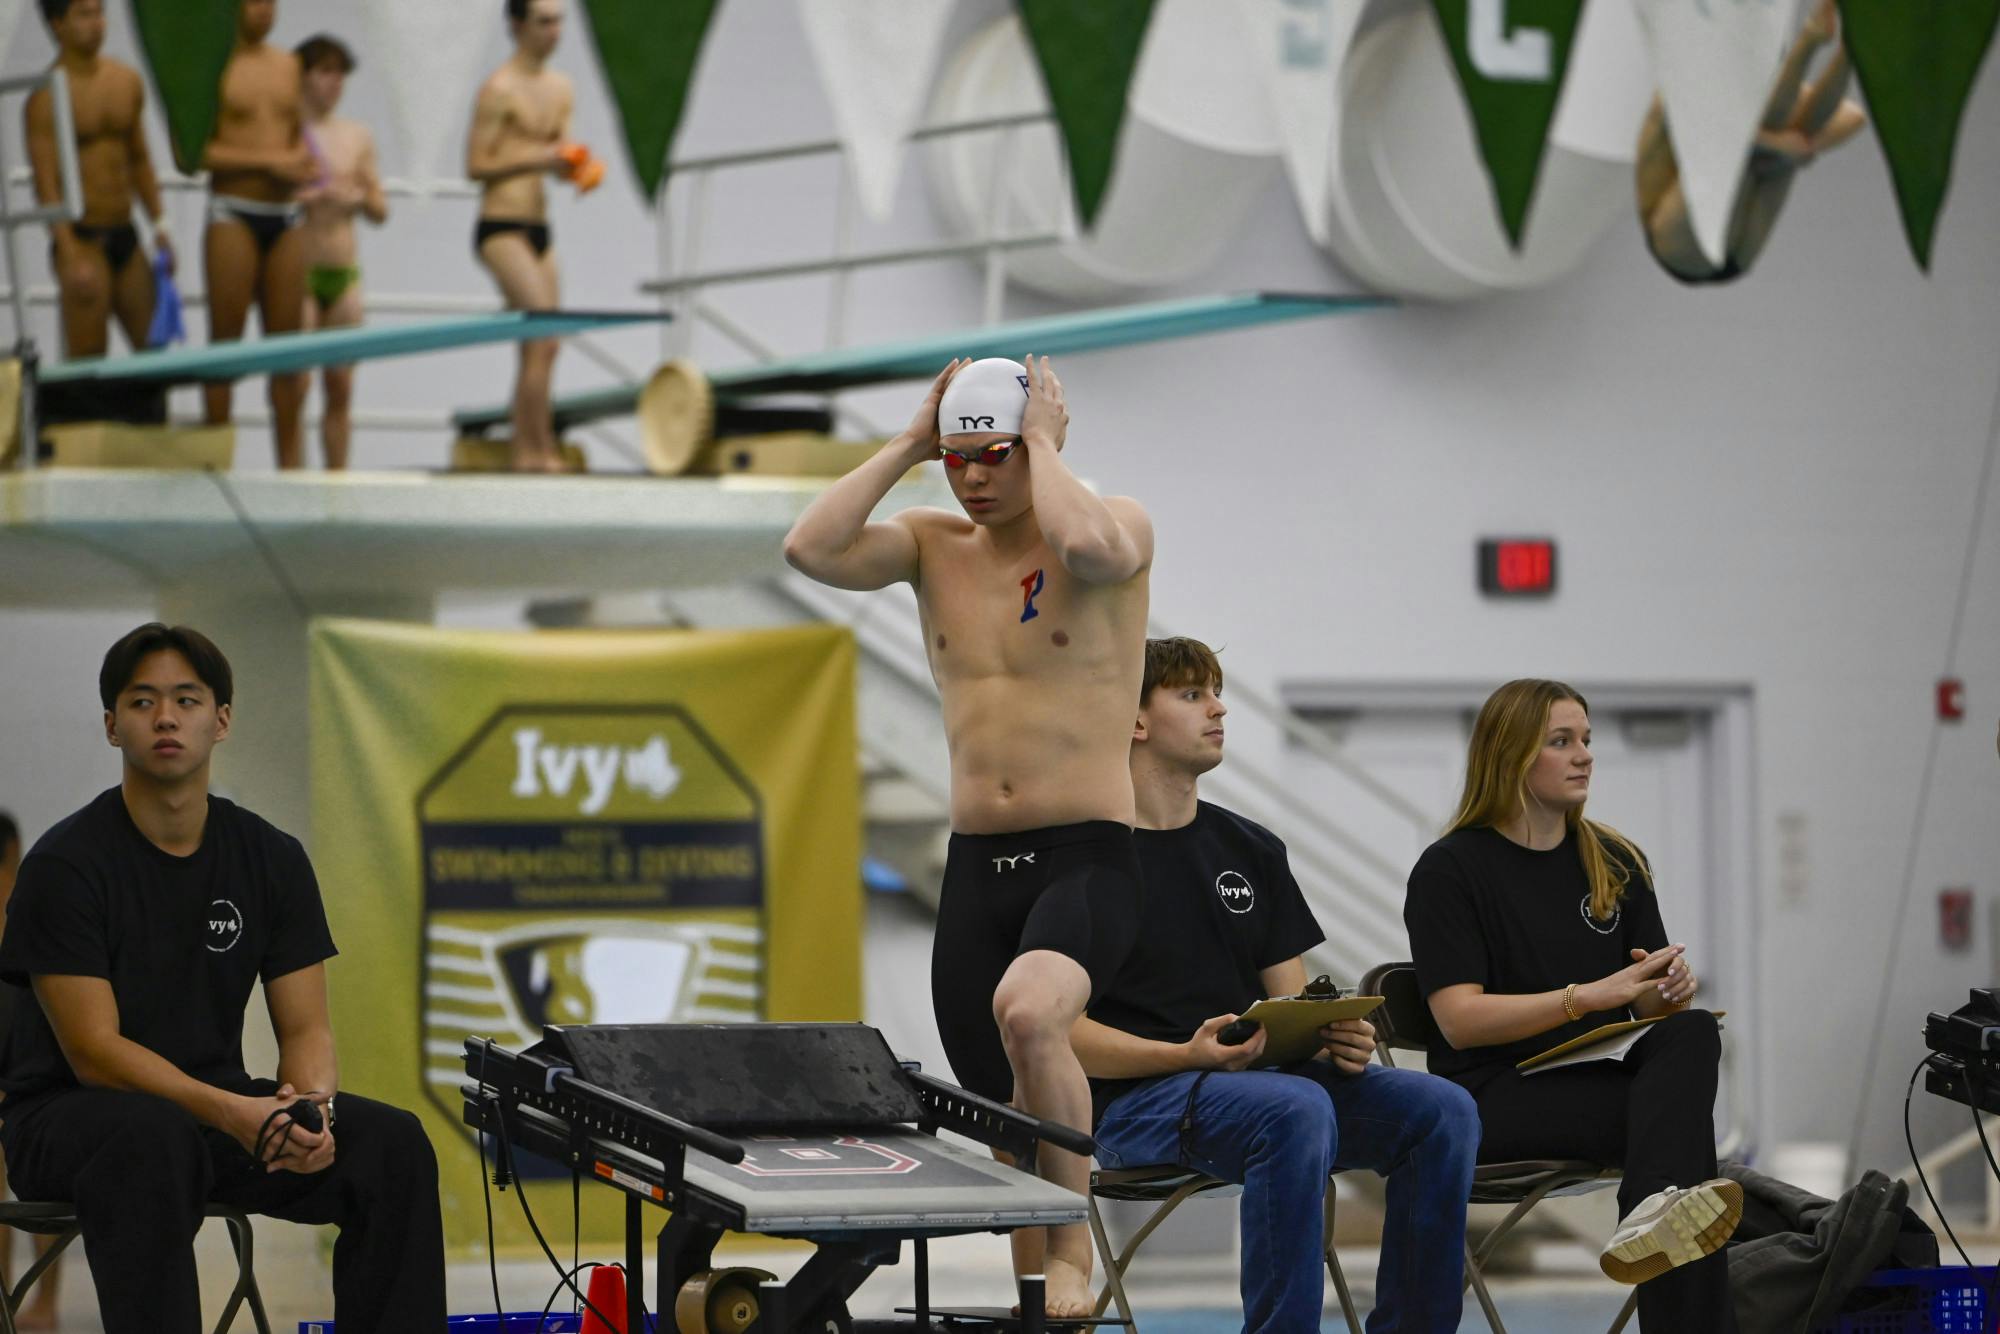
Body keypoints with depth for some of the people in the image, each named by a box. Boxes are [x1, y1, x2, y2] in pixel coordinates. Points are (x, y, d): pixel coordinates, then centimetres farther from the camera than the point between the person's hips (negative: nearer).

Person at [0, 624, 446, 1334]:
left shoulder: (273, 858, 3)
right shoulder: (64, 865, -13)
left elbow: (304, 1027, 2)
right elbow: (93, 1051, -17)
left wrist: (311, 1108, -23)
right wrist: (232, 1114, -32)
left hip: (218, 1103, 5)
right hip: (71, 1112, -5)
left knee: (393, 1142, -19)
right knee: (154, 1141, -41)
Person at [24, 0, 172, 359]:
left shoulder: (127, 81, 10)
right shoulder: (47, 96, -9)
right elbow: (47, 184, -13)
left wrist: (159, 223, 11)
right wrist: (72, 258, -20)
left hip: (125, 234, 7)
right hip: (82, 238, -6)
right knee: (87, 359, -8)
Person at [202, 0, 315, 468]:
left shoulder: (287, 65, 14)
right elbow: (191, 151, -12)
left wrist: (303, 161, -2)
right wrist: (269, 161, -15)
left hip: (285, 215, 5)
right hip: (234, 213, -5)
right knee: (225, 339, -3)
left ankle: (291, 462, 8)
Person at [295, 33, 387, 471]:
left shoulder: (358, 136, 14)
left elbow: (381, 212, 17)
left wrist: (362, 197, -4)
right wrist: (311, 197, -18)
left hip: (343, 273, 5)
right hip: (299, 271, -5)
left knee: (341, 387, 5)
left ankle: (336, 476, 8)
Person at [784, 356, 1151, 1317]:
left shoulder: (1118, 525, -3)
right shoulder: (933, 543, 10)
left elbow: (1087, 545, -28)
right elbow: (809, 549, -7)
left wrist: (1043, 447, -13)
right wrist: (906, 444, -2)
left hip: (1088, 860, -5)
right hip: (974, 868, 6)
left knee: (1026, 1011, -34)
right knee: (1002, 1111, 6)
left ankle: (1073, 1248, -19)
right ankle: (1037, 1303, 23)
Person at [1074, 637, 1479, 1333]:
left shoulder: (1251, 849, 19)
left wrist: (1339, 1039, -8)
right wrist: (1188, 1056, -21)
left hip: (1262, 1075, 7)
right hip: (1135, 1097, -6)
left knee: (1443, 1109, -15)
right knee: (1297, 1110, -36)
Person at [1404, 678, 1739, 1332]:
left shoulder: (1616, 863, 17)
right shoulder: (1449, 870, 0)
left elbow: (1651, 1003, 17)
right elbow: (1461, 1020, -11)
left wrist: (1671, 988, -9)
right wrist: (1592, 996, -22)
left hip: (1602, 1078, 5)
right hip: (1494, 1094, -5)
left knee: (1692, 1033, -31)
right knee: (1683, 1107, -31)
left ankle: (1657, 1213, -52)